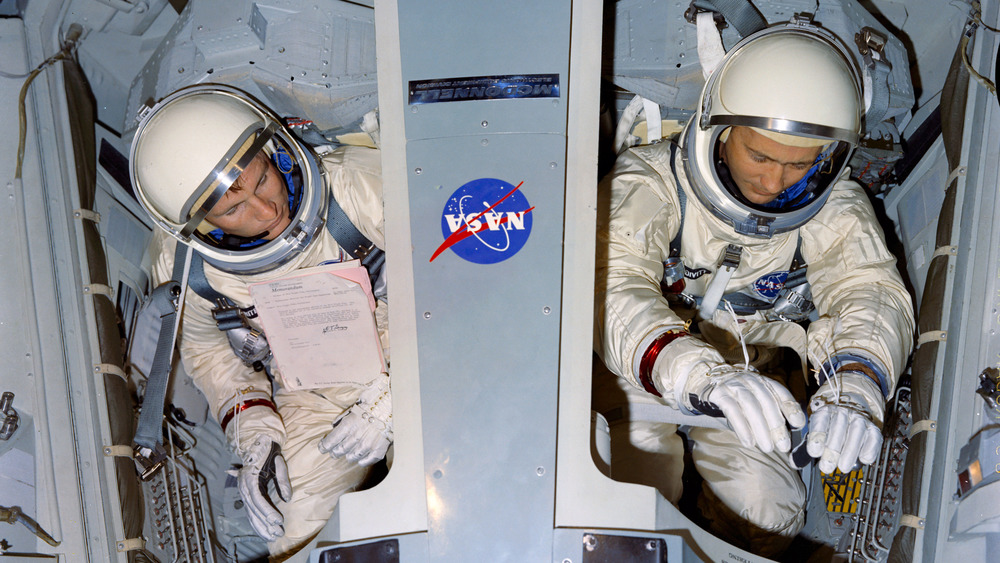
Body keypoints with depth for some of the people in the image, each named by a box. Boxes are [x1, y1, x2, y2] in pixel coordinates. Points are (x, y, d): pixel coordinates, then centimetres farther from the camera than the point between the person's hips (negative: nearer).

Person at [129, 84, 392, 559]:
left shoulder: (359, 186, -25)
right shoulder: (180, 268, -15)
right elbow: (205, 347, 7)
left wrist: (385, 395, -19)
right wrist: (254, 435, -7)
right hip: (309, 396, 2)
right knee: (296, 523, -14)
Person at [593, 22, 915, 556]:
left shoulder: (831, 206, -7)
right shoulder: (648, 181, -20)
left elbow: (870, 288, -21)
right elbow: (612, 289, -36)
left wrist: (855, 383, -47)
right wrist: (702, 375, -56)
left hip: (755, 369, 3)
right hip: (644, 377, -2)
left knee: (767, 515, -19)